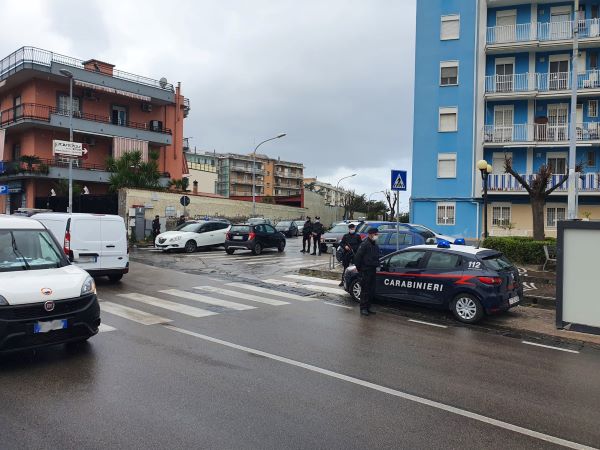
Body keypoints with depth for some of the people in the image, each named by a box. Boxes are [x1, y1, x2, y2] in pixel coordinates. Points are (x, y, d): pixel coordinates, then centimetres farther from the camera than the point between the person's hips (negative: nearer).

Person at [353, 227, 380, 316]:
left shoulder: (375, 245, 15)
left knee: (371, 291, 11)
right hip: (365, 271, -8)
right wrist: (359, 268, -11)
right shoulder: (364, 245, -12)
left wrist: (376, 266, 14)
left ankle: (368, 308, 19)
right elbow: (357, 257, -14)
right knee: (365, 290, -5)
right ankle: (363, 309, 0)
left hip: (373, 270, 8)